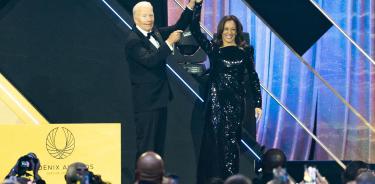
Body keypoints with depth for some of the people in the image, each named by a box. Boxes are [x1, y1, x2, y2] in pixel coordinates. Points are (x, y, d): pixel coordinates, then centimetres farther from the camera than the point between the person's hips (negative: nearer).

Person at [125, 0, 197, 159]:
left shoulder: (155, 32, 7)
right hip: (146, 102, -9)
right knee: (146, 146, -5)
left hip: (159, 98, 9)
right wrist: (169, 42, -32)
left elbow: (178, 27, 14)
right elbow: (149, 60, -30)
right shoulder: (133, 40, -17)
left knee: (159, 145, 15)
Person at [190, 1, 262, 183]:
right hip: (215, 100, 0)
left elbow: (253, 77, 5)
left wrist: (257, 103, -2)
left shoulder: (245, 52, 6)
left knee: (230, 140, -2)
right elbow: (195, 29, -2)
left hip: (235, 101, 0)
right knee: (214, 141, 0)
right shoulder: (213, 49, 6)